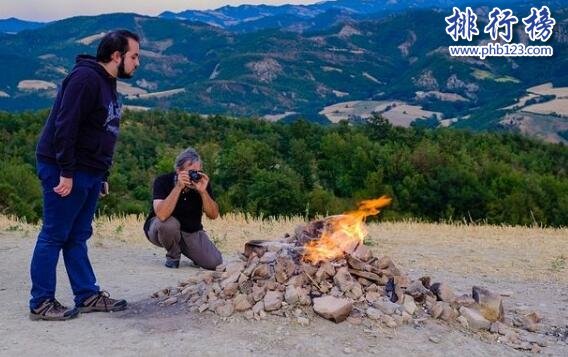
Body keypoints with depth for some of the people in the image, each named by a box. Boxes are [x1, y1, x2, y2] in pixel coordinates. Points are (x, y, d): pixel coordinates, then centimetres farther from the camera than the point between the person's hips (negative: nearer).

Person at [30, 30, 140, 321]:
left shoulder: (107, 84, 15)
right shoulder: (85, 78, -15)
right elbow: (65, 127, -22)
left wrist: (102, 175, 16)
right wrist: (66, 173, -23)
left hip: (89, 174, 9)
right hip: (66, 173, -9)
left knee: (77, 237, 13)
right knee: (54, 237, -2)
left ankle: (88, 295, 19)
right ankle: (41, 303, 7)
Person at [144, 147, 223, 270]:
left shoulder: (202, 182, -12)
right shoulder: (163, 181, -22)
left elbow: (213, 215, -17)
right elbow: (162, 215, -38)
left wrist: (203, 191, -32)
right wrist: (179, 187, -41)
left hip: (191, 231, 3)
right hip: (161, 230, -3)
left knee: (214, 262, -15)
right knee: (170, 223, -38)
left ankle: (183, 248, 17)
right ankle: (173, 255, -5)